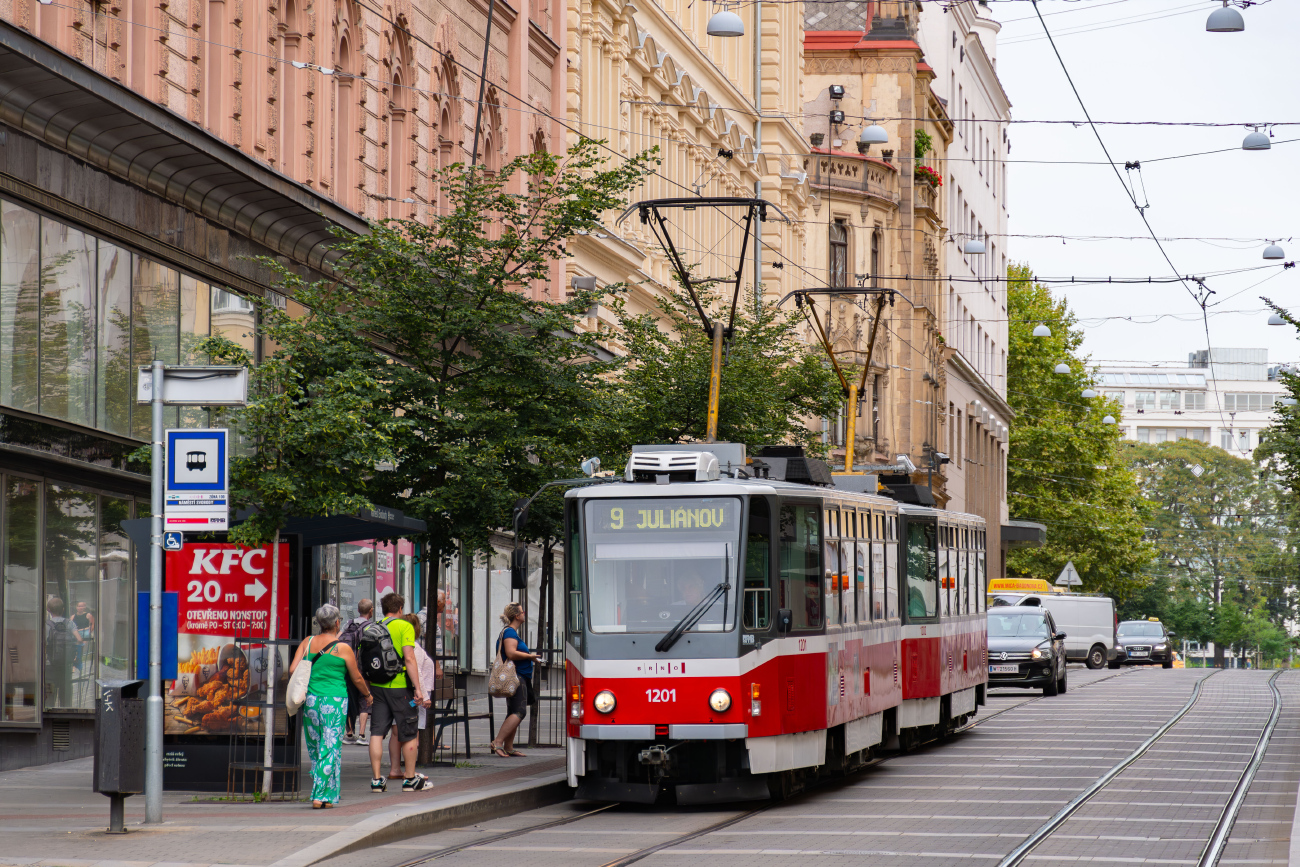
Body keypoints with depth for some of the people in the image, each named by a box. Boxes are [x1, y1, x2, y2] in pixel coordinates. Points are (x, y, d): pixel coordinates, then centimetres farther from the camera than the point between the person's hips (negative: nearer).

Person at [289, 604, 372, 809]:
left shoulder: (307, 642, 5)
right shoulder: (343, 648, -5)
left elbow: (292, 670, 1)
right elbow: (357, 678, 3)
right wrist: (367, 695, 21)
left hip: (310, 700, 4)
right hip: (334, 701, -4)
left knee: (315, 748, 14)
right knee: (330, 749, -1)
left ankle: (322, 793, 20)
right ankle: (322, 796, -8)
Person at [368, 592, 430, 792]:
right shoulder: (404, 627, -6)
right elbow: (409, 659, -15)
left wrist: (366, 689, 17)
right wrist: (418, 688, -15)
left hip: (377, 686, 5)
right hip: (399, 686, -5)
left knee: (377, 732, 5)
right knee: (409, 734, 7)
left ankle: (376, 779, 1)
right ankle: (410, 779, 13)